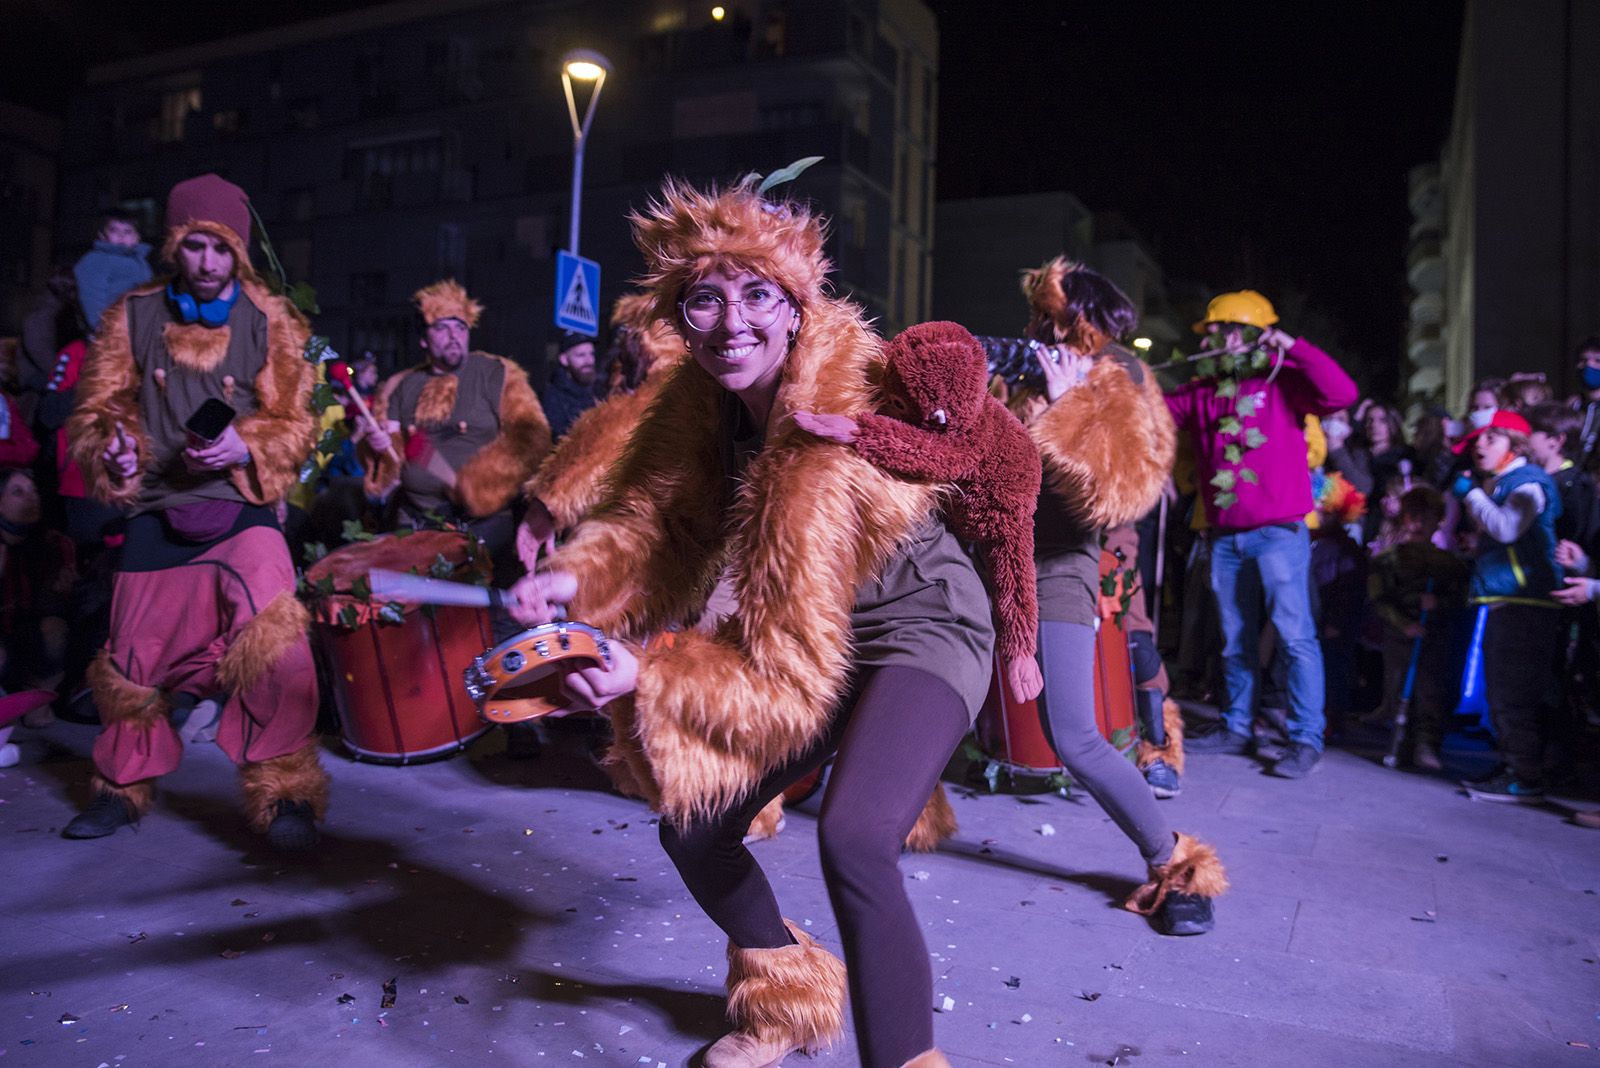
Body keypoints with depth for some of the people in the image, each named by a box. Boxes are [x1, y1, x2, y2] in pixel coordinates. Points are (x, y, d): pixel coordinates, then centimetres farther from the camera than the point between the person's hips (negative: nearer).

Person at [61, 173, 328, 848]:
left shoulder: (269, 321, 4)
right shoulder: (132, 317, 9)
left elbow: (293, 424, 2)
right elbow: (99, 408, 12)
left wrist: (244, 447, -17)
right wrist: (110, 446, -10)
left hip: (241, 507, -2)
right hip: (155, 512, 3)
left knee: (272, 645, -20)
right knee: (135, 655, 7)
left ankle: (285, 794, -8)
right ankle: (123, 788, 30)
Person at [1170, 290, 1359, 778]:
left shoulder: (1283, 380, -2)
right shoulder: (1203, 392, 12)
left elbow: (1342, 393, -16)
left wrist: (1293, 347, -17)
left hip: (1279, 533, -5)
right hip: (1225, 537, 6)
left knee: (1296, 635, -6)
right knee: (1235, 641, 14)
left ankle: (1306, 738, 1)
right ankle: (1236, 729, 25)